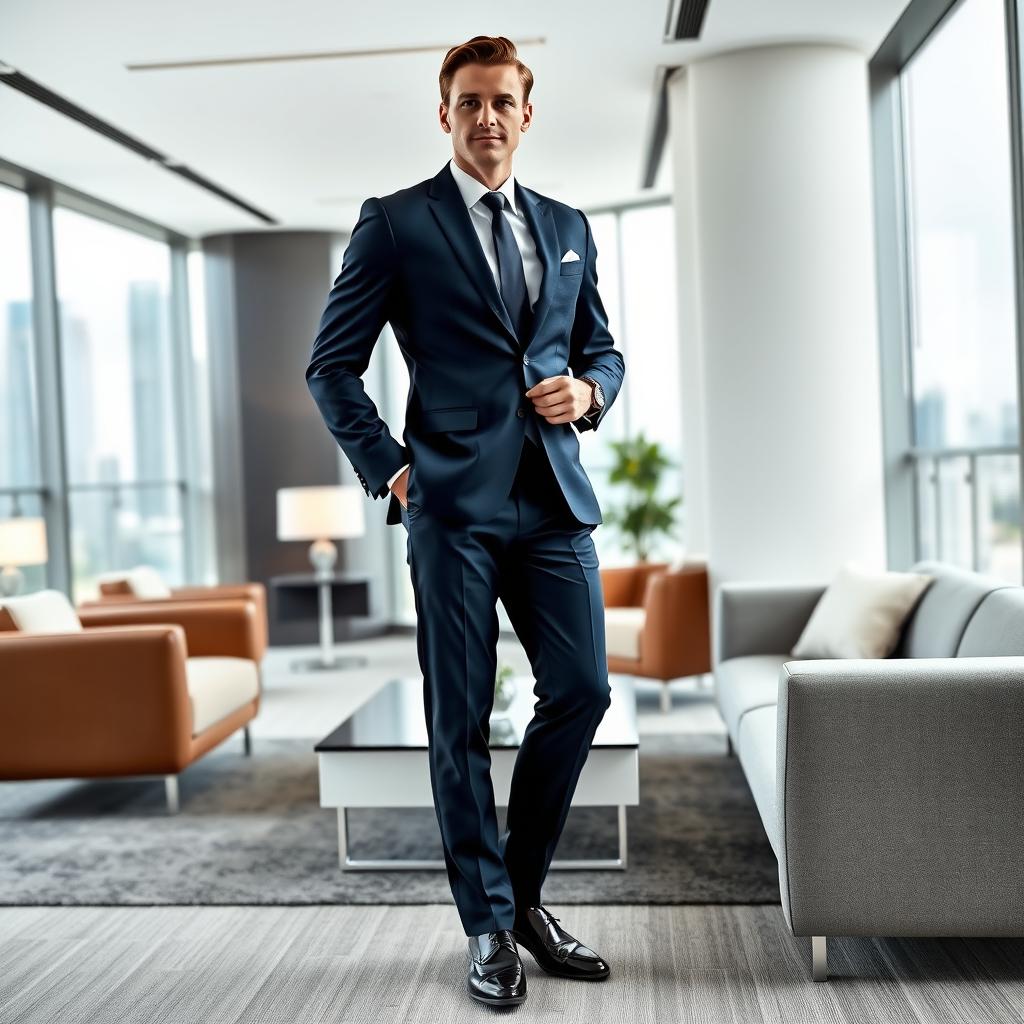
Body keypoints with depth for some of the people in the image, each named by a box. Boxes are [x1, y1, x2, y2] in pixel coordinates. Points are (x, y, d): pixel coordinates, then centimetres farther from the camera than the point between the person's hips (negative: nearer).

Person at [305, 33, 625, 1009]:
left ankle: (523, 891, 22)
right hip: (453, 498, -4)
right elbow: (331, 365, 3)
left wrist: (588, 391, 1)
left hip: (553, 496, 5)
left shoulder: (568, 228, 17)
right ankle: (489, 927, 15)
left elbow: (603, 351, 24)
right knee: (461, 717, 1)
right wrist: (389, 470, -4)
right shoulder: (395, 222, 4)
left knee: (581, 689, 2)